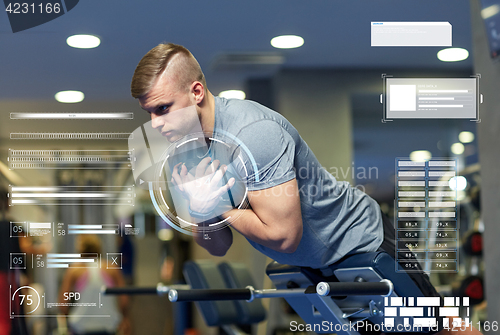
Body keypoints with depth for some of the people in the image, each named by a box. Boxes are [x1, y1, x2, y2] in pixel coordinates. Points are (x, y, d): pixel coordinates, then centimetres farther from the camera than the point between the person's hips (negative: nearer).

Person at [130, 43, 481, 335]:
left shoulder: (250, 132, -33)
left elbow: (283, 235, -35)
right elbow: (219, 248, -4)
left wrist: (218, 206, -24)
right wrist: (200, 211, -24)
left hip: (359, 241, -8)